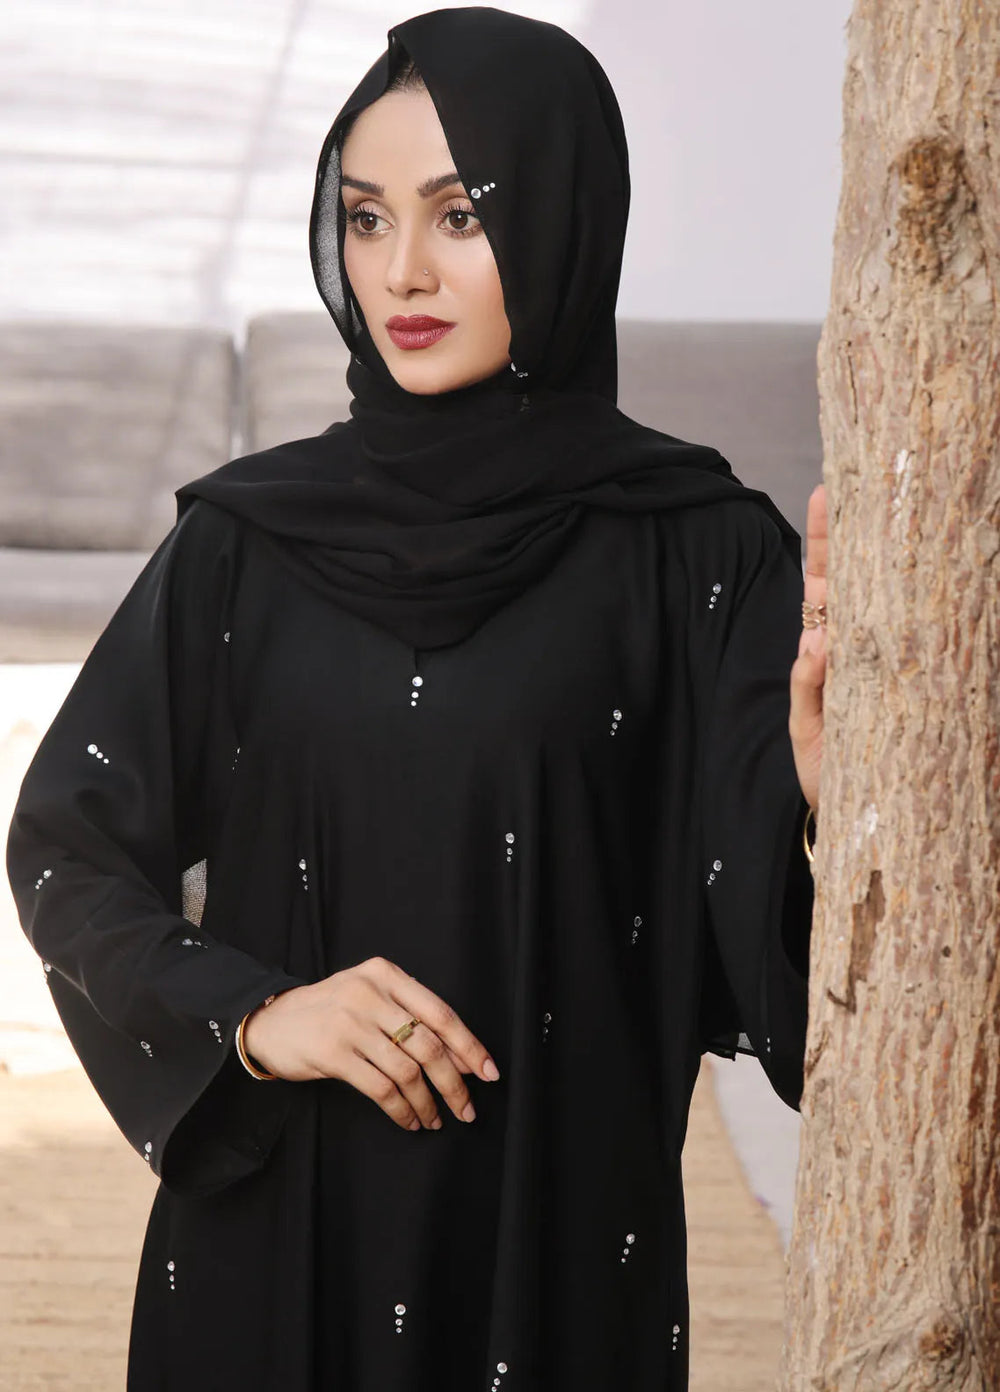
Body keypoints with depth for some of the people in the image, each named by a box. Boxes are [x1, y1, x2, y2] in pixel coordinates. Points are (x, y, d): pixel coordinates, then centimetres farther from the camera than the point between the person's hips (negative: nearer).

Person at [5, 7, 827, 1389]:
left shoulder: (696, 550, -5)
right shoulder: (248, 540, 1)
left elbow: (756, 923, -10)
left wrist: (818, 771, -32)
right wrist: (248, 1016, -12)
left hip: (559, 1225, -2)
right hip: (265, 1213, 2)